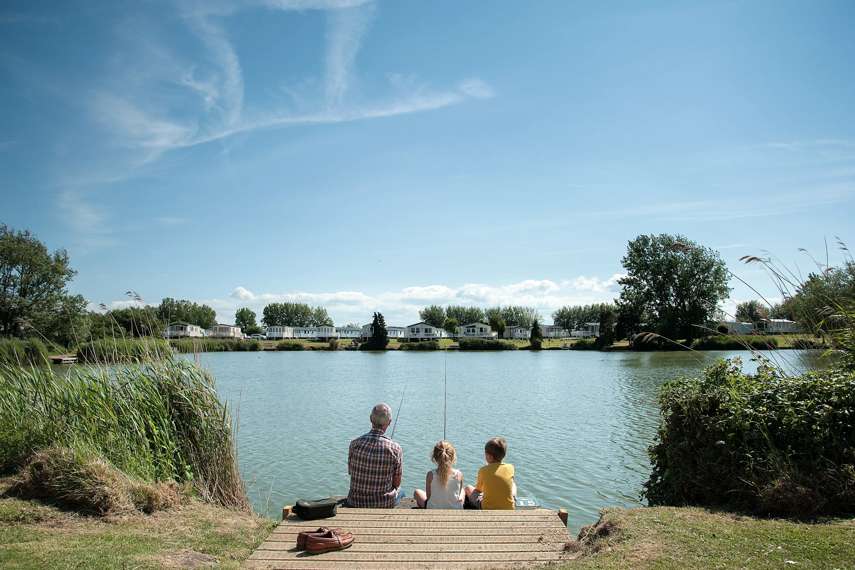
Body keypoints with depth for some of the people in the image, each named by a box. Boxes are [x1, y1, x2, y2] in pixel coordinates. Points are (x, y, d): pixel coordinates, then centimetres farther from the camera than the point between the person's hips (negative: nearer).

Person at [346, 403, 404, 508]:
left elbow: (350, 472, 3)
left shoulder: (355, 444, -13)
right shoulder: (395, 449, -19)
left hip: (355, 503, 2)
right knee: (399, 490, 32)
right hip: (384, 505, -2)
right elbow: (397, 483, -7)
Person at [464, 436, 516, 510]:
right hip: (508, 509, 3)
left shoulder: (483, 470, -15)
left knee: (468, 488, 22)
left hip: (487, 509, -3)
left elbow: (478, 490, 1)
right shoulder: (510, 468, -9)